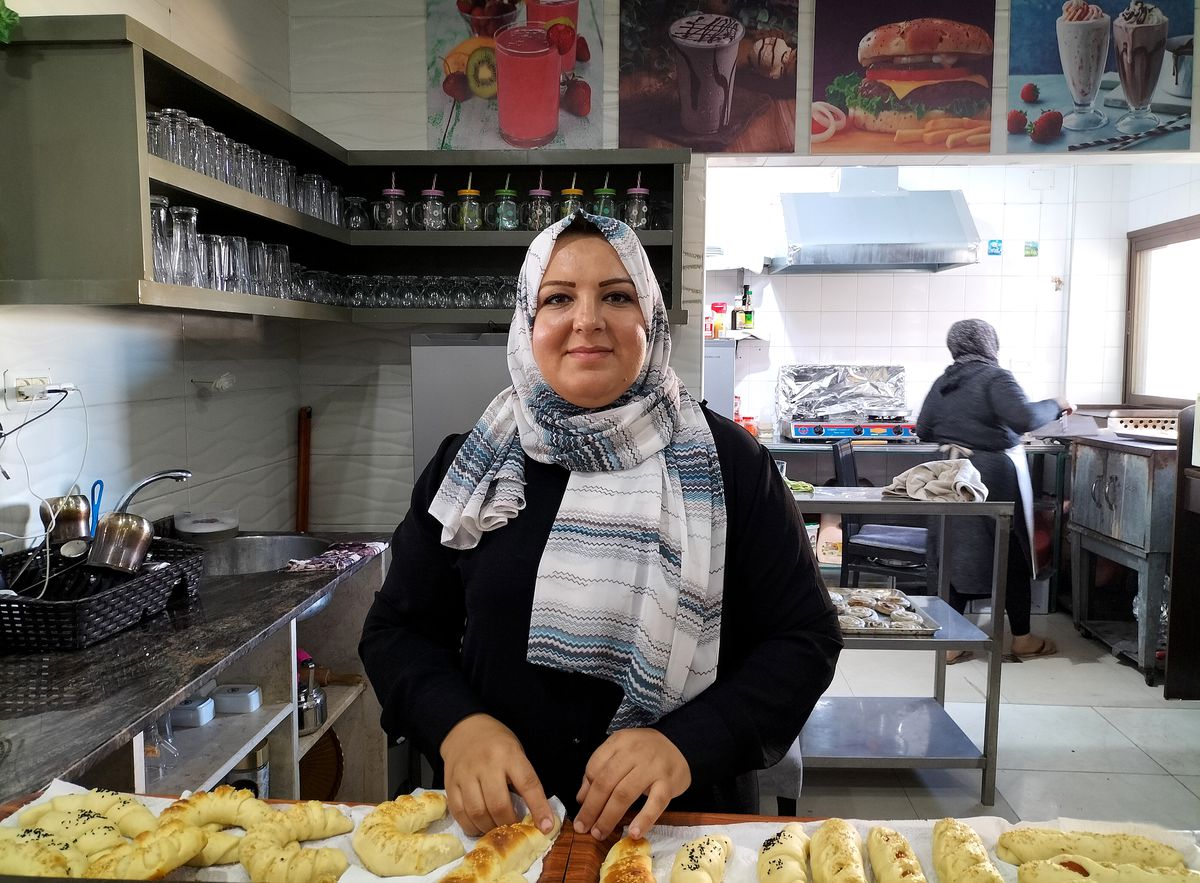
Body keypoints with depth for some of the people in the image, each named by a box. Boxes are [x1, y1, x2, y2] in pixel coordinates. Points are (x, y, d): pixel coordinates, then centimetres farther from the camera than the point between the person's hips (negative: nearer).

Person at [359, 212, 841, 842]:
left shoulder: (725, 462, -6)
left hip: (686, 821, -1)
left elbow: (804, 637, -6)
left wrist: (690, 742, -21)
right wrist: (456, 724, -16)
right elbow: (396, 629, 4)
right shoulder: (470, 463, -1)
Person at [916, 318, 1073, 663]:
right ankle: (1022, 639, 21)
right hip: (995, 476, -5)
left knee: (958, 556, 10)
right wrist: (1055, 405, -7)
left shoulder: (942, 383, 7)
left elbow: (923, 431, 9)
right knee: (1013, 557, 9)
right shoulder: (996, 377, -11)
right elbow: (1025, 418, -24)